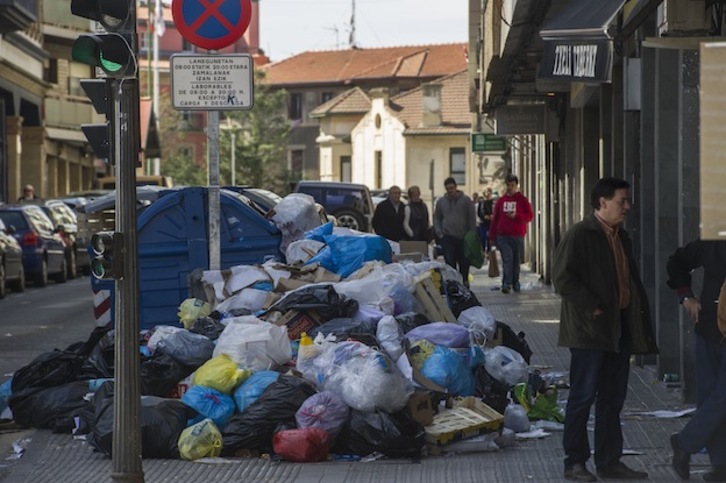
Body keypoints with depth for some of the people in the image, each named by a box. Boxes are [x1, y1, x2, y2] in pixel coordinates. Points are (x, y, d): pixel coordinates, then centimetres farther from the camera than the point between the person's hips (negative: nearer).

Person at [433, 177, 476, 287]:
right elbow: (436, 219, 14)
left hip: (463, 237, 0)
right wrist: (439, 233, 1)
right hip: (447, 238, 1)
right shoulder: (440, 201, 8)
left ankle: (464, 282, 24)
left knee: (464, 262, 5)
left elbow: (472, 218, 4)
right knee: (450, 262, -6)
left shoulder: (465, 200, 3)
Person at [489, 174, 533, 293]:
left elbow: (530, 216, 0)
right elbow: (495, 219, 11)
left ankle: (515, 284, 19)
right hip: (503, 237, 0)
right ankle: (506, 284, -16)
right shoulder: (501, 200, 10)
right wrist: (492, 236, 6)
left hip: (517, 236, 0)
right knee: (507, 260, -10)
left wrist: (516, 216, -15)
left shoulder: (522, 200, 4)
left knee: (516, 261, 7)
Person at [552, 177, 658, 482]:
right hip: (590, 329, -8)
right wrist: (593, 308, -18)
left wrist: (639, 319, 10)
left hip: (619, 327, 8)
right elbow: (563, 279, -17)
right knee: (583, 396, -2)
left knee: (613, 398, 11)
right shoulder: (579, 235, -11)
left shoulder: (621, 237, 15)